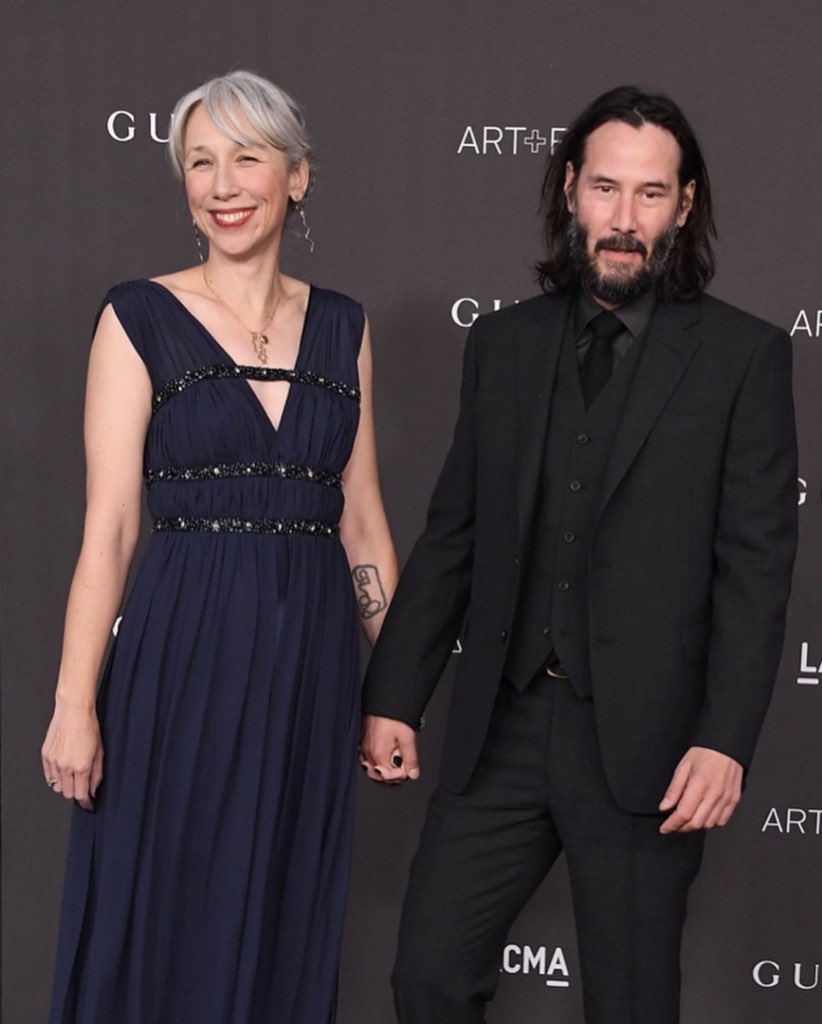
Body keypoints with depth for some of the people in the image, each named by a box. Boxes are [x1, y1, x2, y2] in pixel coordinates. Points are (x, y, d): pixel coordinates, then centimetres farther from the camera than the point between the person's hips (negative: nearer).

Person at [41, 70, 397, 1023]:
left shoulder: (341, 326, 9)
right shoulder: (140, 318, -2)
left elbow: (360, 520, 12)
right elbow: (108, 528, -6)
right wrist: (76, 706, -11)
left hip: (311, 666, 4)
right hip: (184, 659, -3)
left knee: (291, 933, 12)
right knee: (168, 928, 5)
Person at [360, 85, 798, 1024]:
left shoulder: (742, 356, -2)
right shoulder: (502, 345, 10)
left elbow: (755, 565, -6)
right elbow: (451, 536, 11)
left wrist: (725, 738, -13)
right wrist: (393, 696, 6)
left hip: (643, 742, -3)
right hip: (502, 729, 4)